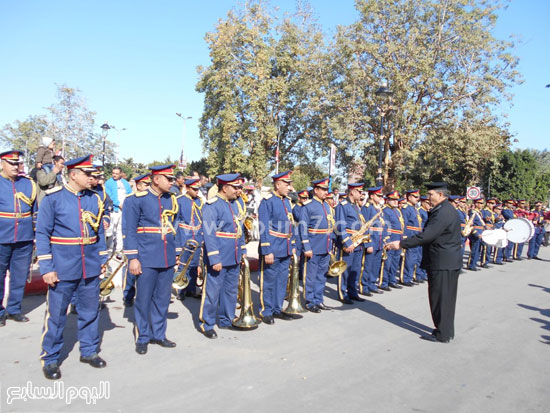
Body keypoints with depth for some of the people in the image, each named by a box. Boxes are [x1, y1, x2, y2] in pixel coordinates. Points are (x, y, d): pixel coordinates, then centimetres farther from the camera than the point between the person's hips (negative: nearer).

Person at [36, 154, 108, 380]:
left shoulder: (94, 198, 5)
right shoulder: (53, 198, -8)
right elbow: (42, 234, -8)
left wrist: (102, 258, 9)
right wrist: (47, 268, -12)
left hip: (91, 267, 4)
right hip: (63, 267, -4)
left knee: (90, 311, 14)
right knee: (56, 314, 7)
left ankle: (89, 351, 32)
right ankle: (50, 359, 25)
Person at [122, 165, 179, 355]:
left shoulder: (171, 200, 8)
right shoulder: (139, 199, -7)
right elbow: (130, 230, -7)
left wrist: (177, 253, 12)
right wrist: (132, 258, -11)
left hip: (167, 259, 5)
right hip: (147, 259, -5)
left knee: (163, 298, 12)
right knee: (143, 298, 5)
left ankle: (159, 334, 28)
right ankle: (142, 338, 22)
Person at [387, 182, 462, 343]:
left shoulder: (443, 212, -21)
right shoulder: (446, 209, 14)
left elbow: (426, 236, -27)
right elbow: (429, 235, 17)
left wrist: (401, 243, -23)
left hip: (443, 263, -10)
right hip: (449, 262, 10)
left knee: (440, 298, 0)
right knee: (446, 298, 18)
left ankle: (442, 334, 10)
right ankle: (447, 330, 30)